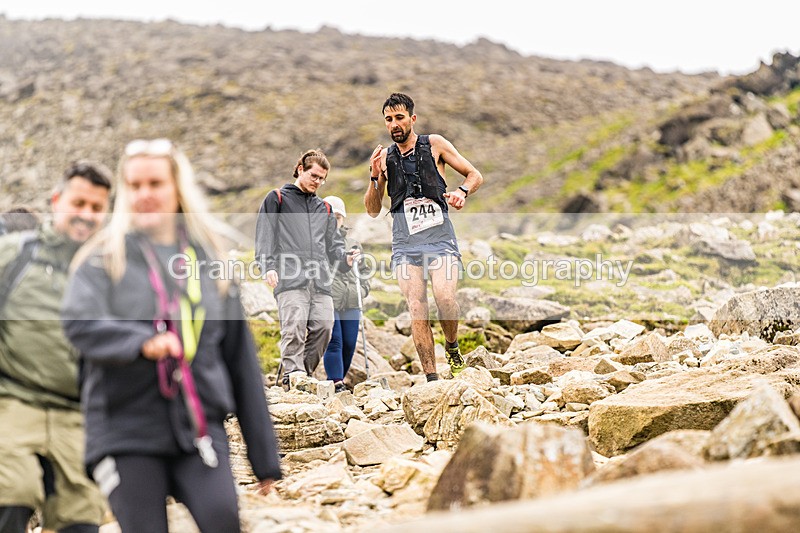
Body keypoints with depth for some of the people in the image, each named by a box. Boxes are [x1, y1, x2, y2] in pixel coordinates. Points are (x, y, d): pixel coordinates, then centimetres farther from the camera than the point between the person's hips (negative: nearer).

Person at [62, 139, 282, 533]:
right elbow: (79, 322, -13)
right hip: (126, 431, -1)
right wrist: (142, 342, -32)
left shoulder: (210, 261, 12)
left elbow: (241, 362, 13)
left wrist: (264, 455, 11)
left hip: (201, 430, 1)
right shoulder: (103, 259, 6)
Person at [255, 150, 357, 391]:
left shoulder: (325, 209, 30)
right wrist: (268, 266, -10)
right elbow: (265, 235, 5)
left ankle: (305, 373, 4)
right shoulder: (277, 199, 16)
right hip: (290, 278, -4)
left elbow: (333, 244, 24)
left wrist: (344, 258, 0)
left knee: (323, 327, -8)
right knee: (294, 328, -17)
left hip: (321, 281, 5)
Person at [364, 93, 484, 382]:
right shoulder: (384, 157, 12)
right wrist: (375, 178, -2)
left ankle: (452, 347, 7)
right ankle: (431, 378, -3)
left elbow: (475, 175, 10)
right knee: (417, 310, -7)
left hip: (440, 238, -2)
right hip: (405, 244, 2)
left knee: (445, 298, -22)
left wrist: (462, 191, -11)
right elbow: (372, 211, 14)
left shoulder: (434, 144, 6)